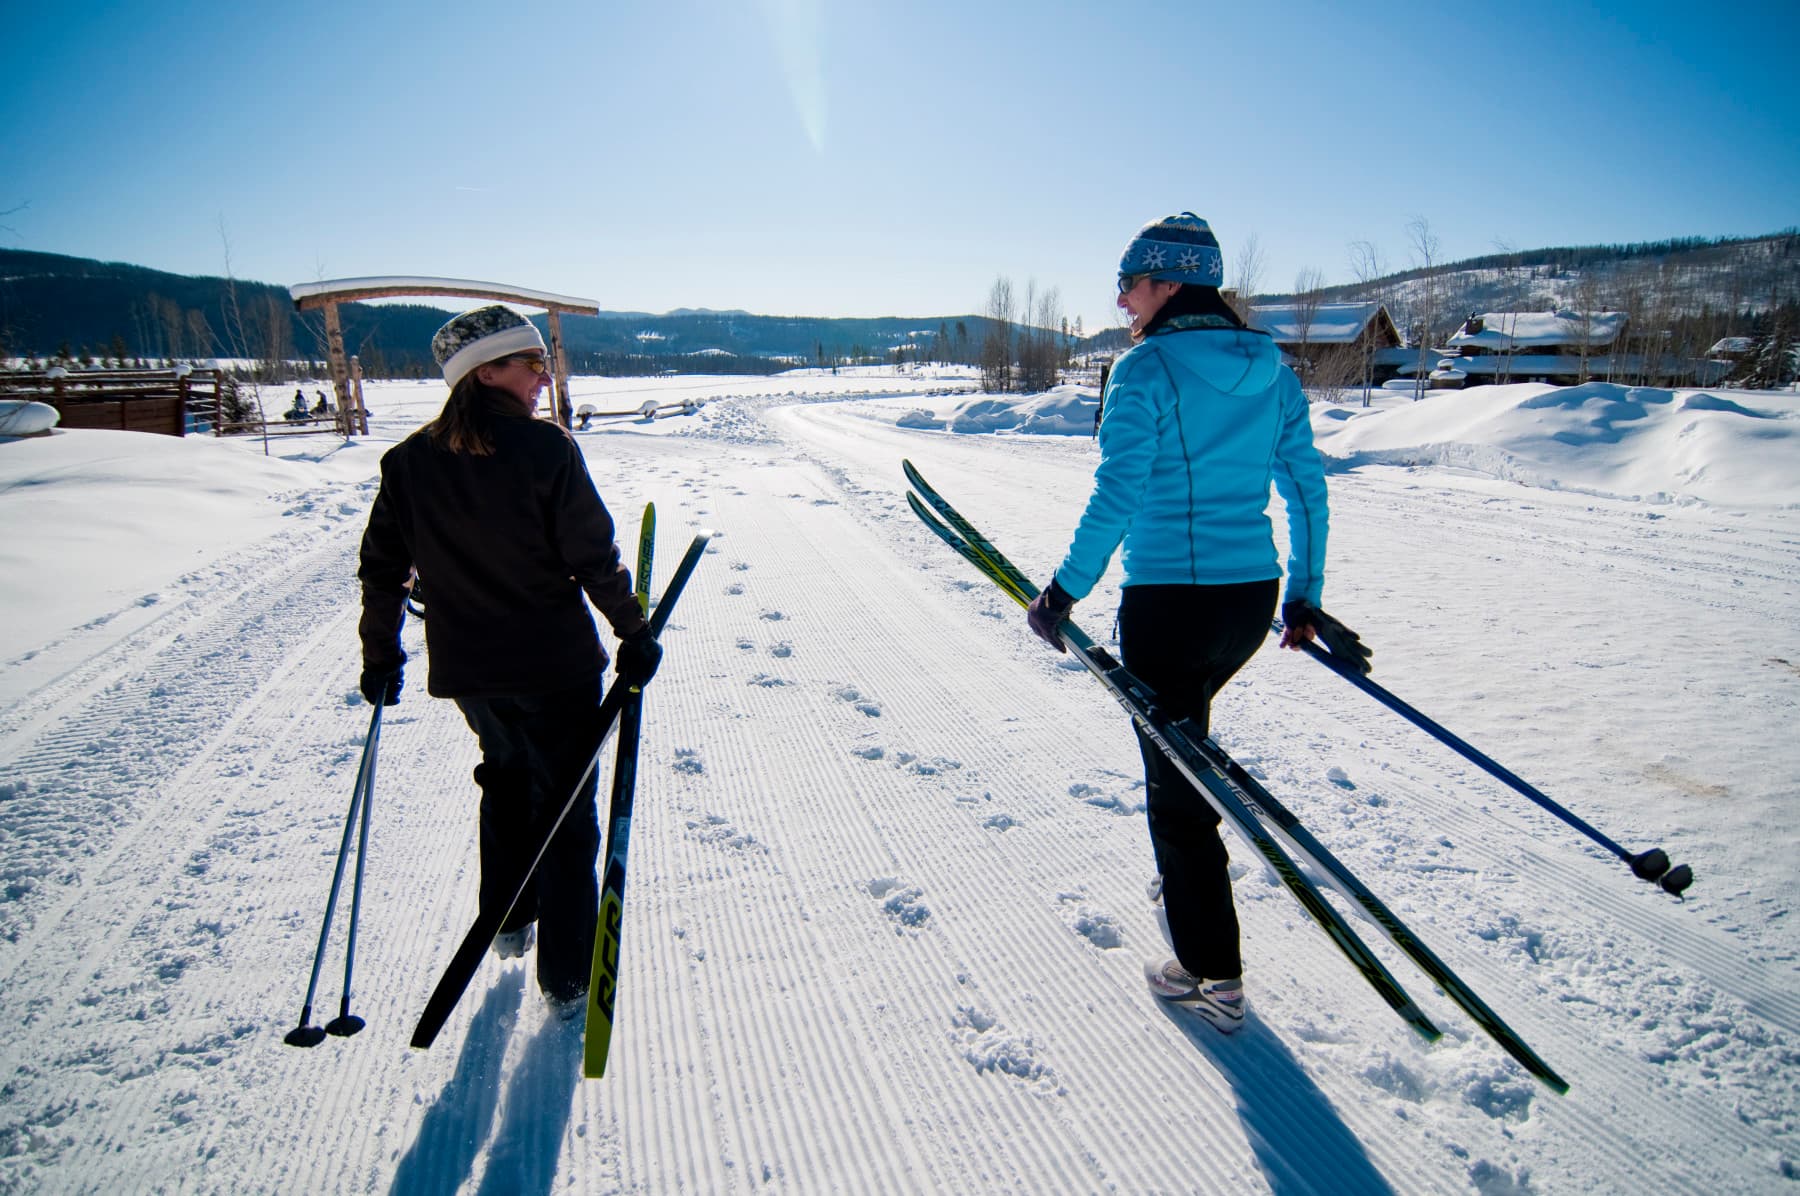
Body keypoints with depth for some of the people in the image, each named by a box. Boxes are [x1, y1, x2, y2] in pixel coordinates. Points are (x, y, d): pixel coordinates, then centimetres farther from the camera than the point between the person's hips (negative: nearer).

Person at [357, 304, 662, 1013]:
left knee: (506, 778, 30)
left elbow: (382, 570, 5)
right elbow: (594, 558, -15)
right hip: (557, 666, -4)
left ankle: (506, 924, 40)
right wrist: (634, 634, -4)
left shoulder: (408, 461, -1)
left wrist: (380, 658, 15)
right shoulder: (545, 449, -16)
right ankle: (565, 977, 18)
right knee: (566, 809, 10)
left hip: (467, 669, 5)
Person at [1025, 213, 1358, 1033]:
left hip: (1171, 601, -7)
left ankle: (1213, 976, 17)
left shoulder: (1147, 368, -11)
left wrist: (1065, 591, -11)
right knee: (1182, 726, 31)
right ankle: (1183, 882, 45)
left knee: (1174, 776, 6)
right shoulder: (1270, 368, 9)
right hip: (1252, 597, 8)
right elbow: (1307, 490, 10)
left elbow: (1117, 498, -19)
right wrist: (1305, 596, 18)